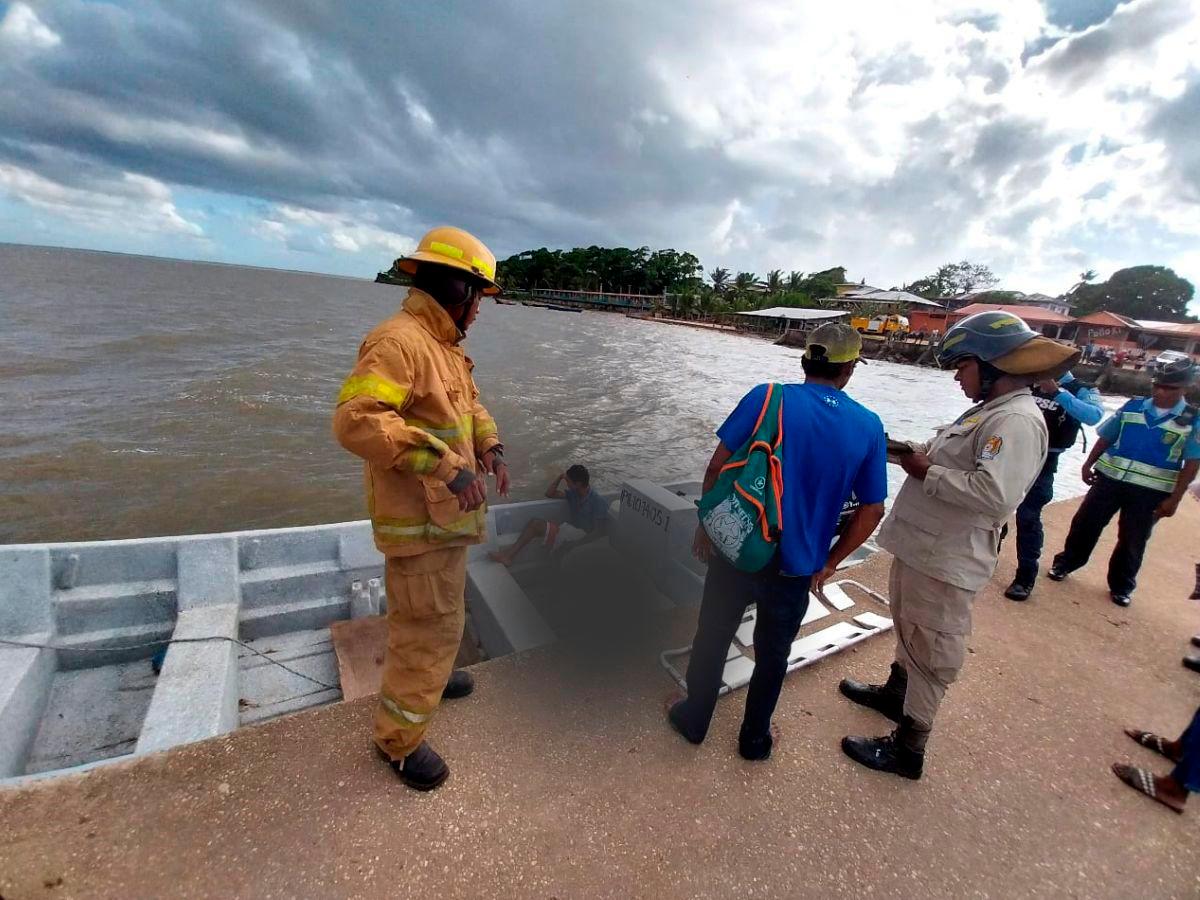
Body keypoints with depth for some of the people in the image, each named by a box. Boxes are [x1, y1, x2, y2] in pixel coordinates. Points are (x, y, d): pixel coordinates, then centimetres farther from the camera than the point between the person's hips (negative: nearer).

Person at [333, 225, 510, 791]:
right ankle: (399, 737, 22)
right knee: (429, 624, 1)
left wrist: (490, 447, 1)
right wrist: (442, 463, -34)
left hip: (448, 513, 10)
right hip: (421, 521, -10)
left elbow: (471, 404, 20)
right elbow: (355, 419, -32)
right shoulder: (397, 342, -21)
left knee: (438, 614, 27)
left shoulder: (444, 346, 11)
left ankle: (425, 675, 51)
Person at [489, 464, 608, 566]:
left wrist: (576, 543, -25)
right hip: (567, 529, 8)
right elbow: (549, 493, 14)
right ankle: (508, 555, -25)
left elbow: (598, 531, -18)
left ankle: (509, 555, -12)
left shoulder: (598, 502, -14)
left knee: (536, 524, -19)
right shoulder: (573, 493, 9)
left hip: (581, 535, -8)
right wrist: (560, 477, 0)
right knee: (533, 522, -15)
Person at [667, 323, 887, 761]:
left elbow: (717, 466, -11)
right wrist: (828, 563, 11)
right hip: (796, 568, 2)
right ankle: (755, 738, 42)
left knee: (712, 637, 21)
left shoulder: (767, 398, -11)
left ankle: (694, 719, 41)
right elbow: (871, 511, 0)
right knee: (773, 653, 23)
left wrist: (706, 525, 2)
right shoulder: (868, 426, -4)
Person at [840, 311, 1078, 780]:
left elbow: (994, 494, -31)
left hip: (944, 562, -10)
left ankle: (907, 748, 21)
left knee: (929, 652, 5)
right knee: (909, 632, 27)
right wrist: (917, 454, 3)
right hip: (919, 548, 10)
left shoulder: (1017, 421, -20)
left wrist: (926, 472, -21)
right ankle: (894, 693, 49)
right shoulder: (988, 411, 11)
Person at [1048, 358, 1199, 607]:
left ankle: (1122, 586, 28)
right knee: (1085, 522, 7)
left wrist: (1175, 498, -9)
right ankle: (1066, 562, 26)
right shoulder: (1133, 406, 0)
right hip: (1110, 478, 1)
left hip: (1151, 491, -1)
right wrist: (1089, 464, 6)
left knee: (1133, 540, 11)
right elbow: (1106, 437, 8)